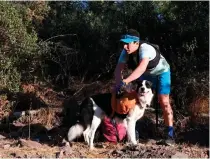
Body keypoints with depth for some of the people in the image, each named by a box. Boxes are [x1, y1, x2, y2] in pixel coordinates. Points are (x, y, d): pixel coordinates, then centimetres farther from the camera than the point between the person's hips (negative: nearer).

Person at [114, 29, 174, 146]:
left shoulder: (145, 49, -40)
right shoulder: (125, 52, -21)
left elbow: (142, 68, -55)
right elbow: (118, 69, -23)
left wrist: (126, 81, -65)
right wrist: (118, 84, -42)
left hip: (161, 72, -6)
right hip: (146, 75, 6)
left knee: (164, 102, -13)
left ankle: (170, 134, -7)